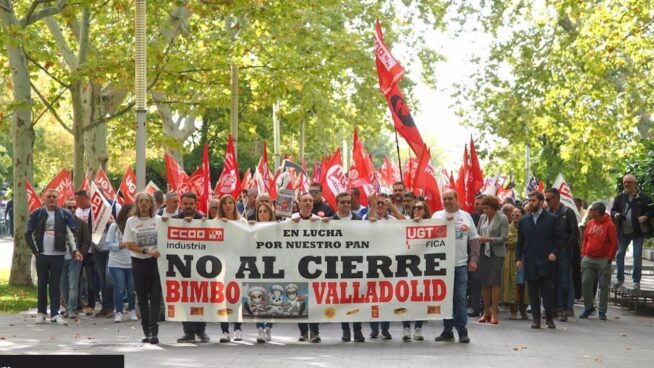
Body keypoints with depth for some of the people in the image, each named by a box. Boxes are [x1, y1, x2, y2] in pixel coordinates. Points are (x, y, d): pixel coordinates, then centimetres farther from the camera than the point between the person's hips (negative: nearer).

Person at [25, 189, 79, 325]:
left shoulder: (64, 214, 4)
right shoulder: (37, 214, 4)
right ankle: (41, 312, 14)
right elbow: (29, 234, 6)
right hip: (42, 254, 1)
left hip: (58, 255, -1)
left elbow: (70, 234, 0)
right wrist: (35, 250, 1)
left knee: (55, 284, 1)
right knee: (42, 283, 6)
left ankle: (55, 313, 4)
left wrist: (74, 250, -12)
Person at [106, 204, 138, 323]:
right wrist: (120, 245, -16)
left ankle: (131, 310, 23)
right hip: (117, 263, -2)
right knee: (119, 288, -2)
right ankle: (118, 312, 7)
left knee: (132, 289, 6)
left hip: (131, 263, 2)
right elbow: (109, 244, -2)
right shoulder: (114, 226, -1)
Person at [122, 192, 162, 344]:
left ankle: (154, 331, -13)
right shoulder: (131, 221, 6)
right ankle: (146, 331, 14)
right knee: (142, 297, 7)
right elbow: (129, 244, -1)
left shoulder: (158, 220, 5)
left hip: (155, 261, -1)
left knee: (155, 296, -9)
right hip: (138, 262, 2)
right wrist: (146, 251, -13)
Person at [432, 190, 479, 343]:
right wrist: (446, 222, -14)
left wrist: (474, 259, 2)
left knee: (460, 298, -2)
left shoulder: (465, 216, 9)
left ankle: (462, 331, 3)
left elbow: (474, 239, 9)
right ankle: (447, 330, 11)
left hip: (460, 263, 0)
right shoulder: (437, 215, 6)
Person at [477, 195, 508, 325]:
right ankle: (486, 312, 15)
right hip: (483, 252, 5)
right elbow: (477, 233, 14)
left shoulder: (502, 219, -4)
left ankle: (495, 313, -4)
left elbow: (503, 238, -9)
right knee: (484, 283, 6)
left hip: (496, 253, -5)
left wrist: (488, 239, -21)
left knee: (494, 282, -7)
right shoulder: (482, 218, 10)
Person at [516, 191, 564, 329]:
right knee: (533, 293, 3)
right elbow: (520, 241, 14)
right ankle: (536, 319, 9)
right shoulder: (524, 221, 13)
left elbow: (559, 238, 4)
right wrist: (518, 258, 5)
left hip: (546, 261, -3)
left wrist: (554, 252, -10)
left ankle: (549, 318, 4)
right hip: (530, 262, 3)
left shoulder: (552, 219, 3)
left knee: (548, 291, -5)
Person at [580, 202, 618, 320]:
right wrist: (583, 254, 7)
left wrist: (609, 258, -10)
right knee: (586, 283, 2)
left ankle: (602, 311, 7)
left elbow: (614, 243, -7)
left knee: (603, 286, 1)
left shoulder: (609, 225, -8)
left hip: (603, 261, -5)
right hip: (588, 259, 5)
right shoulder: (590, 223, 8)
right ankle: (588, 307, 16)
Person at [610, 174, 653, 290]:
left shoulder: (643, 198, -4)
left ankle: (636, 281, 8)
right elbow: (613, 210, 11)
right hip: (623, 232, 3)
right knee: (620, 254, 7)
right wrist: (615, 214, -11)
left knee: (637, 255, 0)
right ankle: (620, 278, 20)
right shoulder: (619, 198, 5)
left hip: (638, 232, -3)